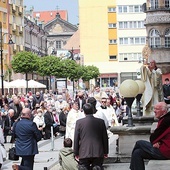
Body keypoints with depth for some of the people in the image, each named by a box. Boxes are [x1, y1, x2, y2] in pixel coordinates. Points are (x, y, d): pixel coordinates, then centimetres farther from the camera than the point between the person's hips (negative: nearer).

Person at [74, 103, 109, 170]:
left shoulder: (79, 122, -2)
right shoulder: (101, 122, 1)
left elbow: (76, 139, 1)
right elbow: (105, 138, 7)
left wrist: (76, 153, 9)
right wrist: (105, 152, 16)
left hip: (84, 154, -1)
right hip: (98, 153, 1)